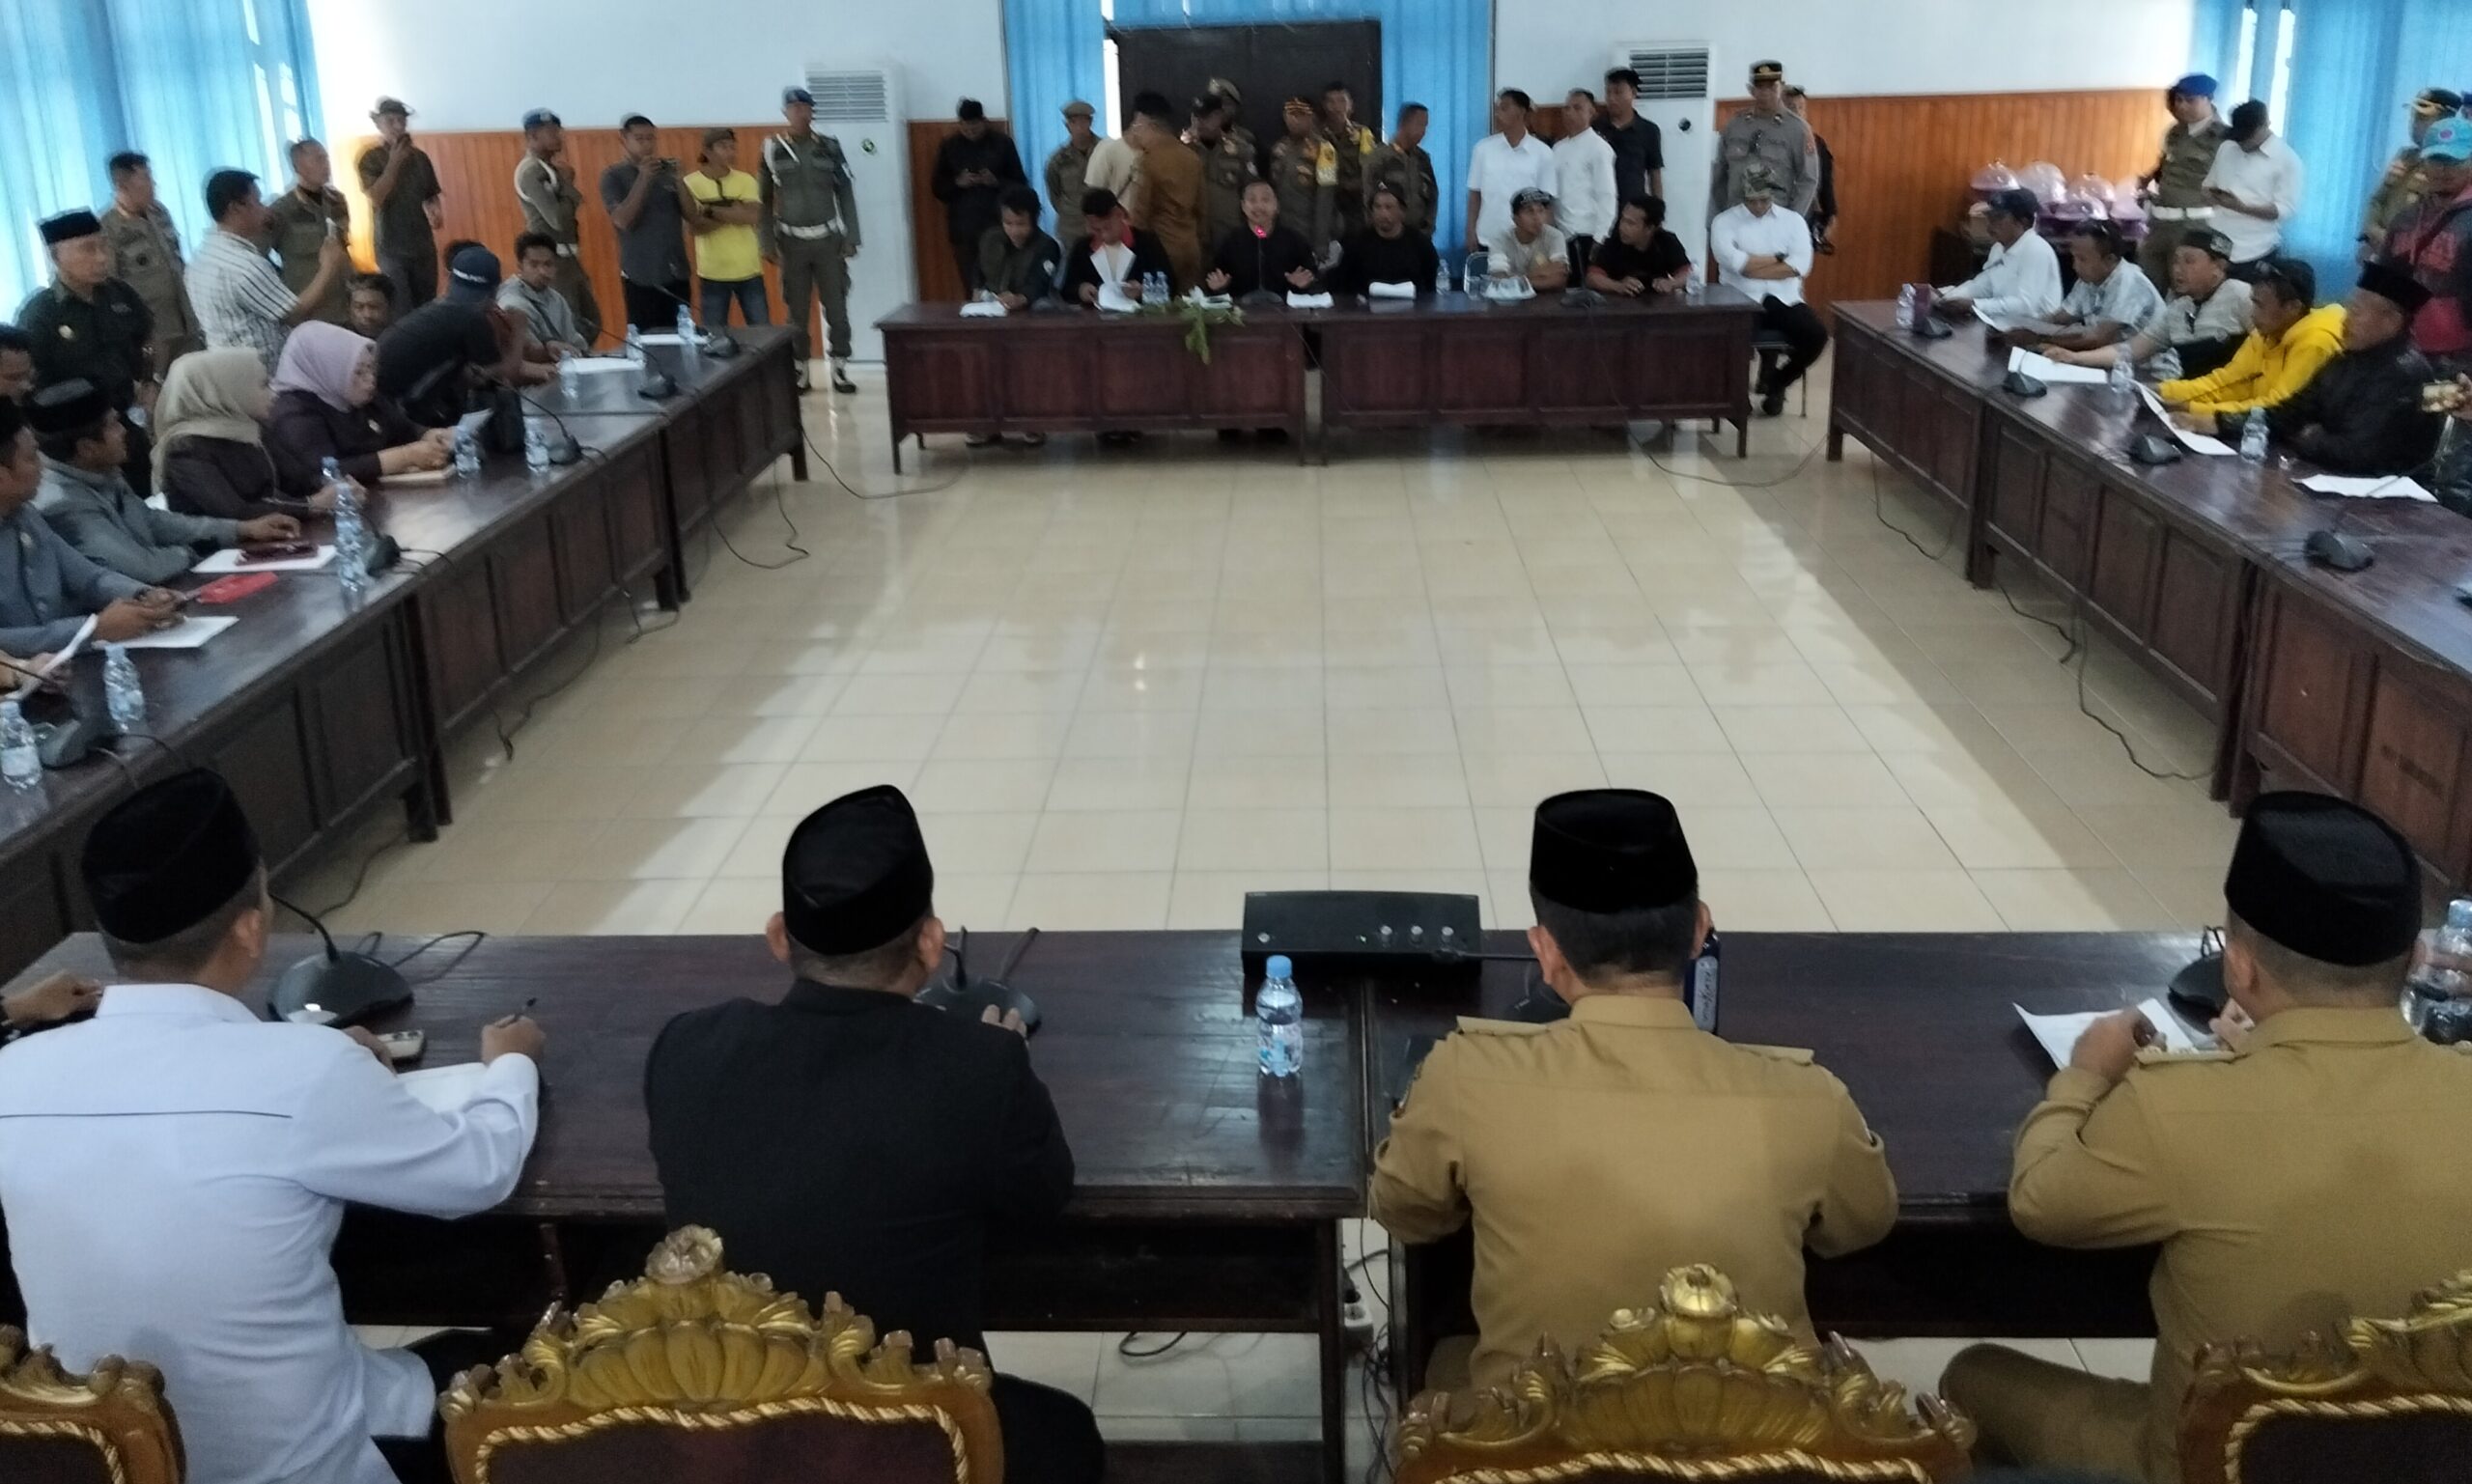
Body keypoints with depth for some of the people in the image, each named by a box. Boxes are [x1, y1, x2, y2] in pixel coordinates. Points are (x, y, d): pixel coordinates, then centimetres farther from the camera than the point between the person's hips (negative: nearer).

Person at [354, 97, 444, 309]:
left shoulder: (419, 157, 6)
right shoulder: (372, 158, -4)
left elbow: (432, 194, 15)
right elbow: (376, 197, -16)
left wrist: (437, 212, -7)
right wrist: (394, 163, -20)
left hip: (423, 245, 4)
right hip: (392, 248, -4)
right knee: (402, 311, -9)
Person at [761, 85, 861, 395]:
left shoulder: (830, 148, 1)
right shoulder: (773, 150, -1)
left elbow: (845, 195, 4)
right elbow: (764, 200, 3)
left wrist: (850, 238, -1)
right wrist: (767, 244, -1)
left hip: (828, 239, 0)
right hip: (792, 241, 0)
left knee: (836, 308, 1)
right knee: (796, 312, 4)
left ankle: (840, 369, 9)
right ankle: (800, 371, 12)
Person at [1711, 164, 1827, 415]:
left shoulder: (1793, 220, 11)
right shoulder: (1724, 221, 4)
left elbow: (1801, 264, -5)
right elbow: (1735, 263, -14)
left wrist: (1753, 267, -11)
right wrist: (1779, 258, -3)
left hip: (1784, 300, 3)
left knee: (1817, 335, -23)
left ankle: (1777, 382, 8)